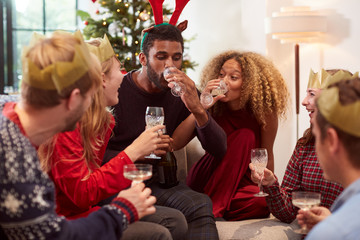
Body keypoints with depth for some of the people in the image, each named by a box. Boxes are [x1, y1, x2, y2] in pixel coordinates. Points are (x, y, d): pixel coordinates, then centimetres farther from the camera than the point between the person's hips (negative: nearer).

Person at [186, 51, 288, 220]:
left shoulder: (264, 111, -9)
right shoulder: (213, 106, -7)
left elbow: (267, 156, 0)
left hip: (242, 182, 1)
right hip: (204, 180, -1)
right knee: (245, 136, -26)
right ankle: (213, 206, -28)